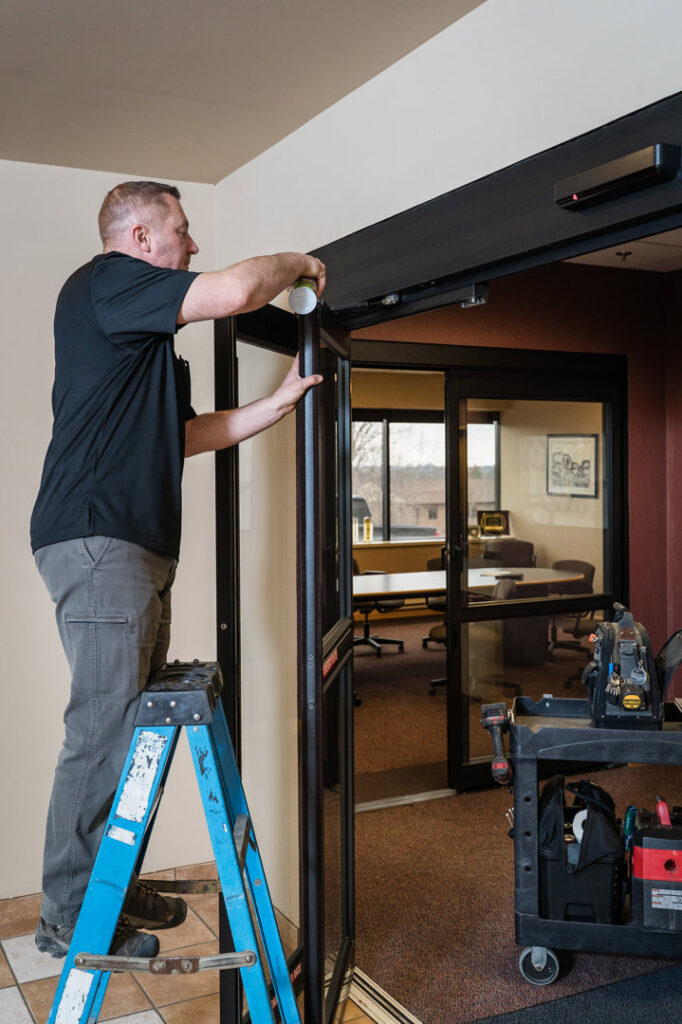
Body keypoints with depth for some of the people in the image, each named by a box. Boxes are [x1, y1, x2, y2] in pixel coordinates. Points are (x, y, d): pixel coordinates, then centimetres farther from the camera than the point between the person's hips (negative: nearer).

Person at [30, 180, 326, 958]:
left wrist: (281, 401, 18)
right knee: (104, 730, -8)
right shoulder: (102, 283, -3)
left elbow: (185, 435, 24)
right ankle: (69, 915, 3)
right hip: (96, 539, -10)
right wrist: (298, 263, 4)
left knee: (140, 726, 11)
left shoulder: (145, 341, 27)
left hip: (138, 550, 10)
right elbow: (234, 291, -16)